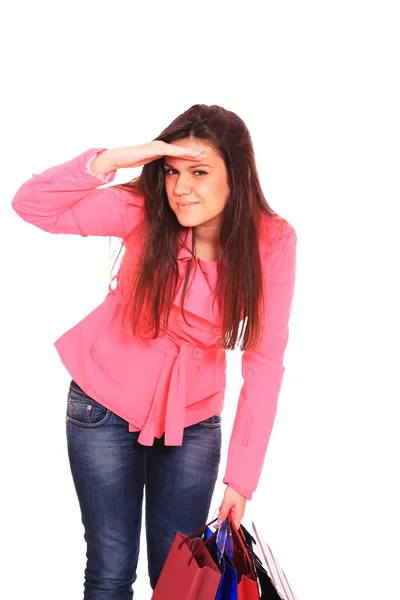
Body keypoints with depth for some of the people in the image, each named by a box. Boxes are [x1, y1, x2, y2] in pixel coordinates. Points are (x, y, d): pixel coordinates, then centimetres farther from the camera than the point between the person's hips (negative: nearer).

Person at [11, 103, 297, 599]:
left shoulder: (272, 242, -15)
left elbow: (265, 361, -13)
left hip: (193, 418, 1)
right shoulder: (144, 211, -17)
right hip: (106, 404, -1)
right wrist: (112, 159, -35)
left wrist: (242, 475, -14)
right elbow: (32, 205, -22)